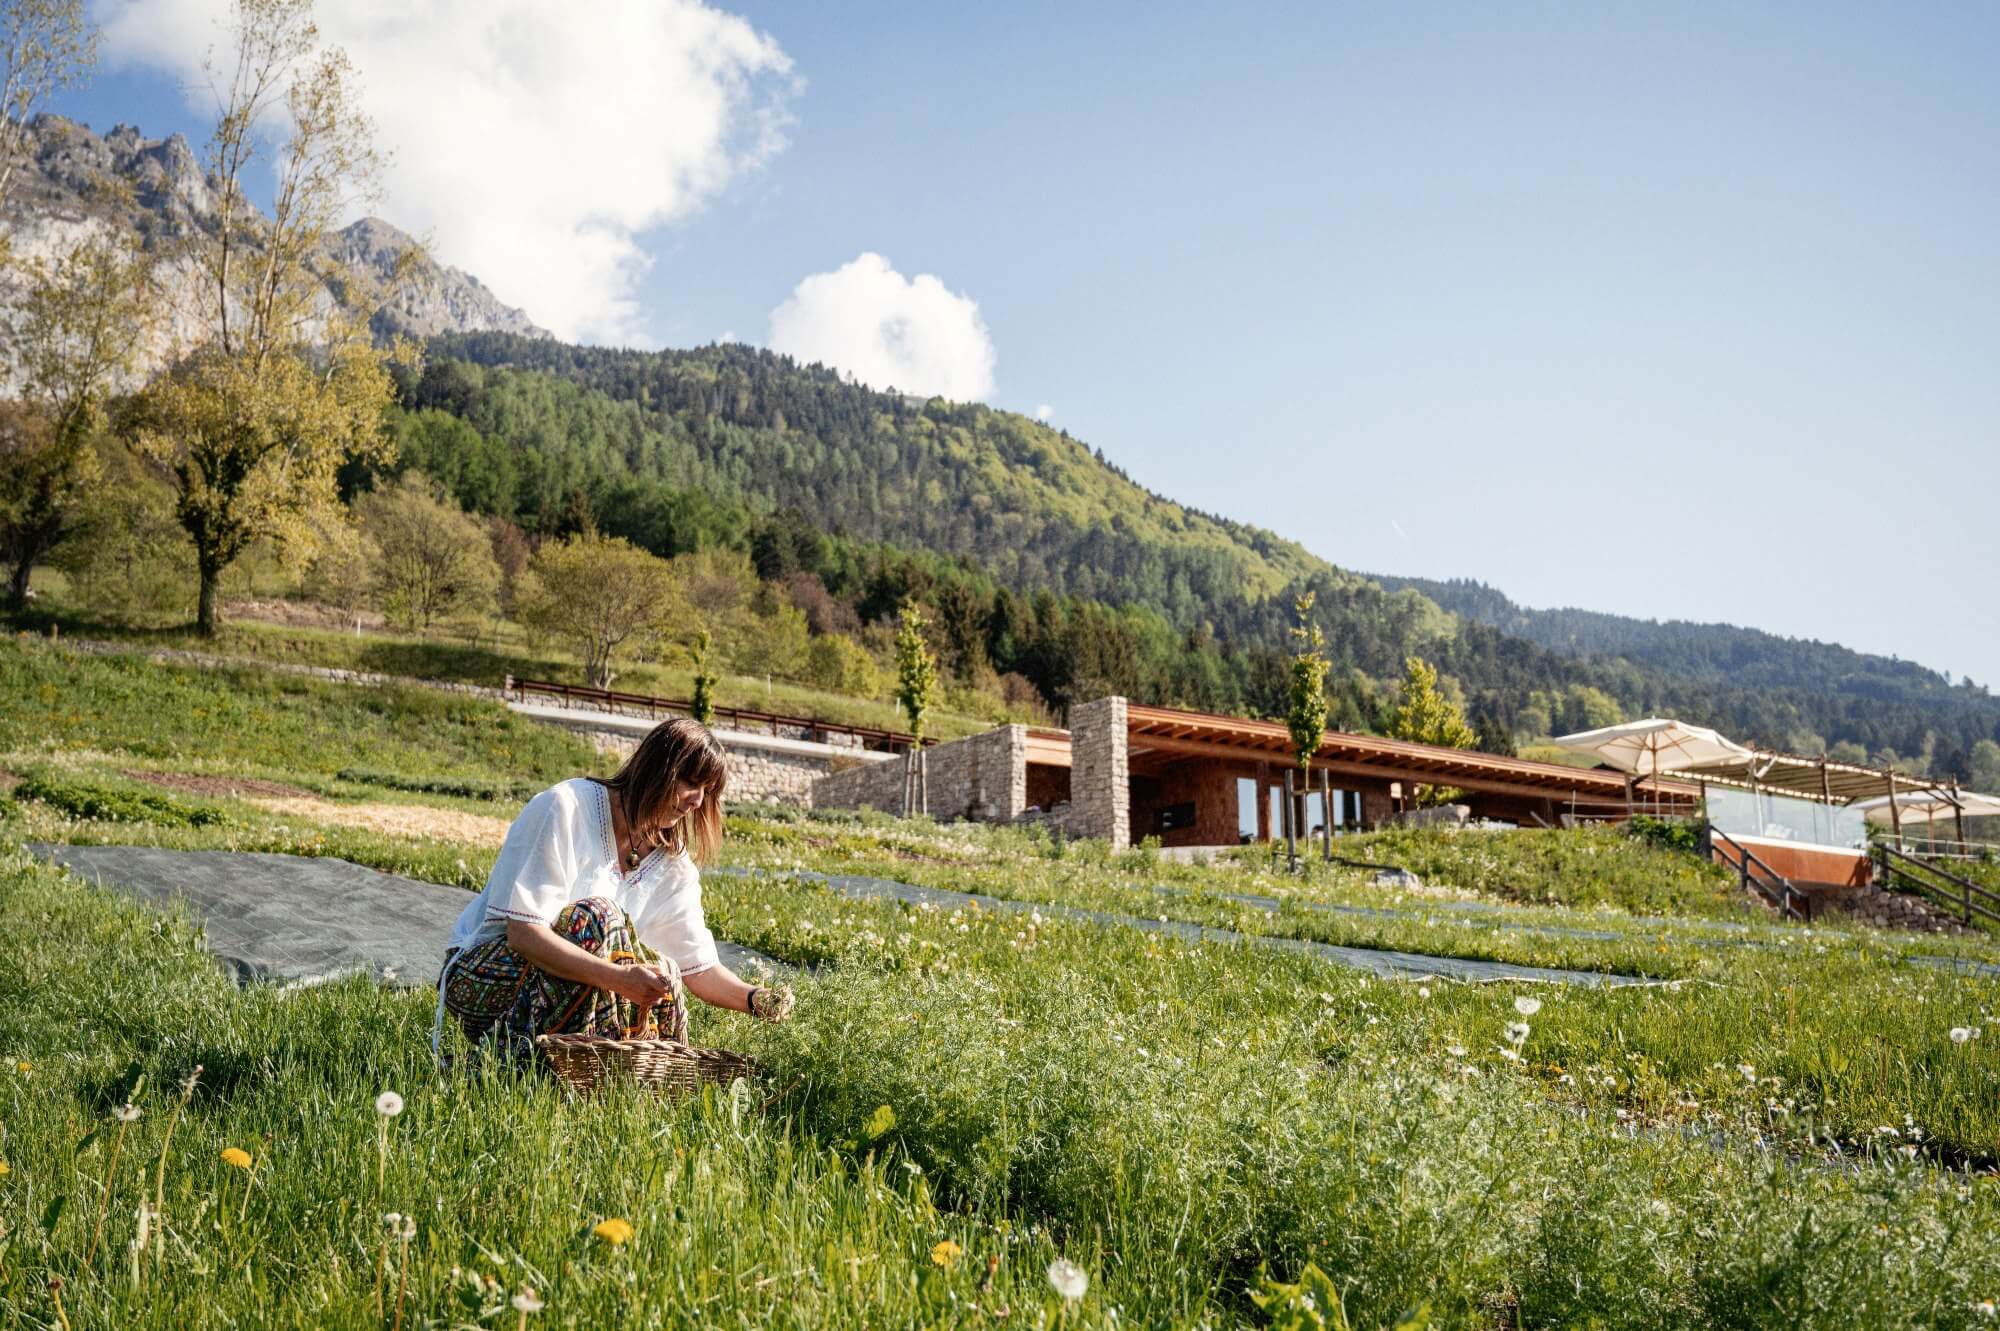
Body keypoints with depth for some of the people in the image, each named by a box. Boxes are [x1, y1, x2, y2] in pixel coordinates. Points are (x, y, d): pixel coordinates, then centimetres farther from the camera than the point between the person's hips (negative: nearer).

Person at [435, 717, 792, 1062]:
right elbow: (523, 933, -27)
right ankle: (524, 1057, -24)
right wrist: (618, 977, -38)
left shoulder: (673, 864, 2)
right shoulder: (566, 807, -19)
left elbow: (699, 966, 1)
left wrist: (754, 999, -20)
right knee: (598, 916, -28)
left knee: (662, 972, -16)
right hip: (479, 978, -6)